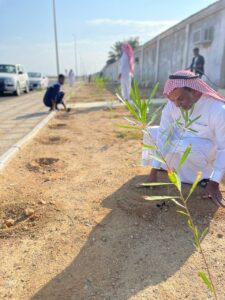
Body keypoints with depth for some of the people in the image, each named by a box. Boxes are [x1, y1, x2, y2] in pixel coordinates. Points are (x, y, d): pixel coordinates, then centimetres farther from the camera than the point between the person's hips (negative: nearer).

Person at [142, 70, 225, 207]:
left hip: (206, 147, -5)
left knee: (183, 147, -37)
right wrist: (155, 169, -19)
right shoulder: (172, 105, -18)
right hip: (181, 139, 6)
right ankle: (169, 166, 3)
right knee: (150, 132, -8)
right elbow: (163, 134, -16)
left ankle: (203, 179, -12)